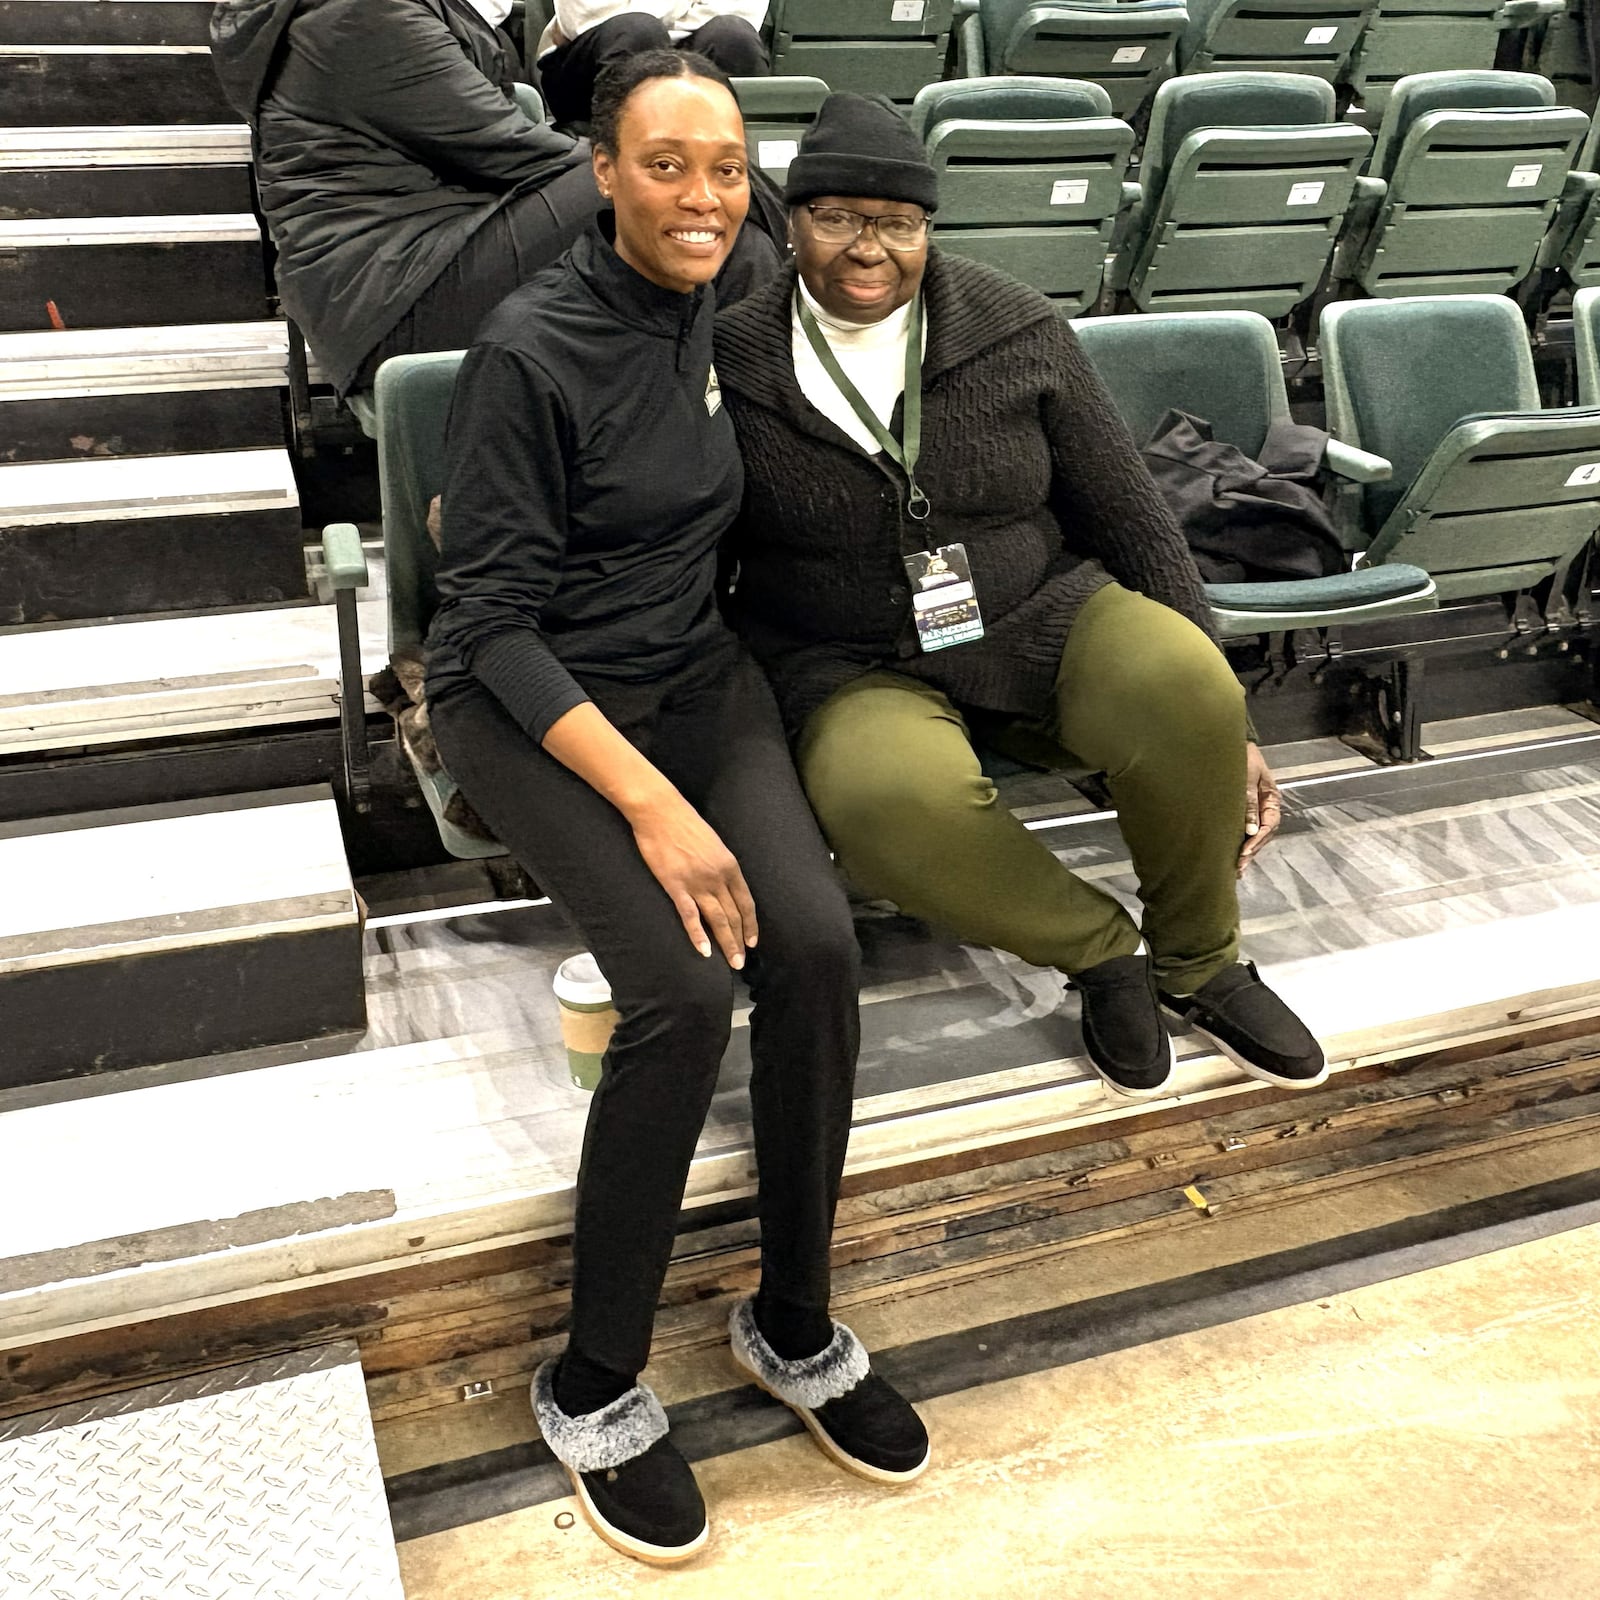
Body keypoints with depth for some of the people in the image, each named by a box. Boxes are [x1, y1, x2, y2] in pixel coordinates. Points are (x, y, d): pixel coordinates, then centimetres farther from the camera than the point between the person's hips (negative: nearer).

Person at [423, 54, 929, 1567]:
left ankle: (793, 1324, 1)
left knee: (815, 943, -19)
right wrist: (652, 806, -25)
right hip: (530, 703, -5)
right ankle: (594, 1387, -5)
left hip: (695, 672, 6)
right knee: (684, 990, -26)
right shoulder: (529, 350, -17)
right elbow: (495, 618, -18)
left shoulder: (720, 305, 3)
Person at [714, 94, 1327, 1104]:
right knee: (894, 801, -39)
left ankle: (1198, 963, -2)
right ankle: (1100, 948, -6)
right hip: (855, 669, -1)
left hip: (1043, 615, 2)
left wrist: (1218, 720, -1)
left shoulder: (1017, 331, -1)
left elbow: (1133, 521, 2)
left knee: (1182, 688, -32)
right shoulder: (733, 364, -4)